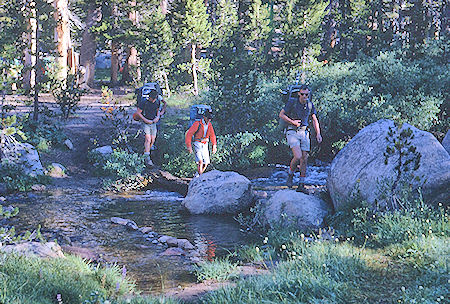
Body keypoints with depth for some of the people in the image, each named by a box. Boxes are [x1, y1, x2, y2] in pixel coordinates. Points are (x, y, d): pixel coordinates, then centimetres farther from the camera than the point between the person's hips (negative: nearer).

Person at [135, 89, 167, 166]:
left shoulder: (157, 102, -1)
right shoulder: (144, 102, -17)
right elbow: (138, 113, -14)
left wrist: (158, 117, -4)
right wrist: (146, 120, -18)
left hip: (153, 123, 6)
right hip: (146, 124, -5)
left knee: (152, 140, 5)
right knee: (148, 140, -18)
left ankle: (145, 153, 25)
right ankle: (147, 158, -21)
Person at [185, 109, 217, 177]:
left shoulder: (209, 125, 3)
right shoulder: (197, 124, -15)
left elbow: (212, 136, 18)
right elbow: (188, 134, -15)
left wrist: (214, 145, 12)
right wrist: (189, 146, -20)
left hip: (205, 145, 6)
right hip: (197, 144, -6)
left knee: (206, 163, 3)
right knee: (200, 161, -21)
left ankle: (198, 175, 22)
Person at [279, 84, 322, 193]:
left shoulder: (310, 105, 6)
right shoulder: (292, 102, -7)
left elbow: (315, 120, 10)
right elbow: (281, 115, -1)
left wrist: (318, 133, -1)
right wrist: (292, 122, -11)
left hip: (304, 133, 5)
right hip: (292, 132, -5)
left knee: (304, 159, 1)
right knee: (298, 157, -20)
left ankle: (301, 185, 8)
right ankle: (290, 176, 7)